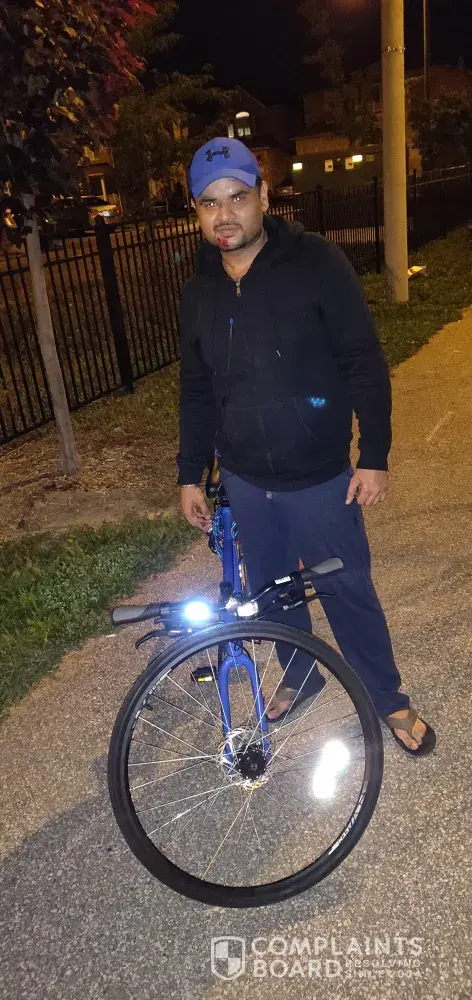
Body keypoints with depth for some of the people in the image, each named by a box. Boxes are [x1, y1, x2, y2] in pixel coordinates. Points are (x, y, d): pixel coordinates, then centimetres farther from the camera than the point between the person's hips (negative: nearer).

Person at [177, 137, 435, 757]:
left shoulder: (317, 264, -11)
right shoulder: (199, 294, 3)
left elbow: (365, 363, -10)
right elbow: (197, 393, 10)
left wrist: (374, 456, -13)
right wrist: (190, 475, 10)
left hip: (320, 478, -4)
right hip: (245, 483, 4)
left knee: (348, 593, 9)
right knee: (270, 590, 18)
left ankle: (388, 699, 32)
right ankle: (300, 676, 44)